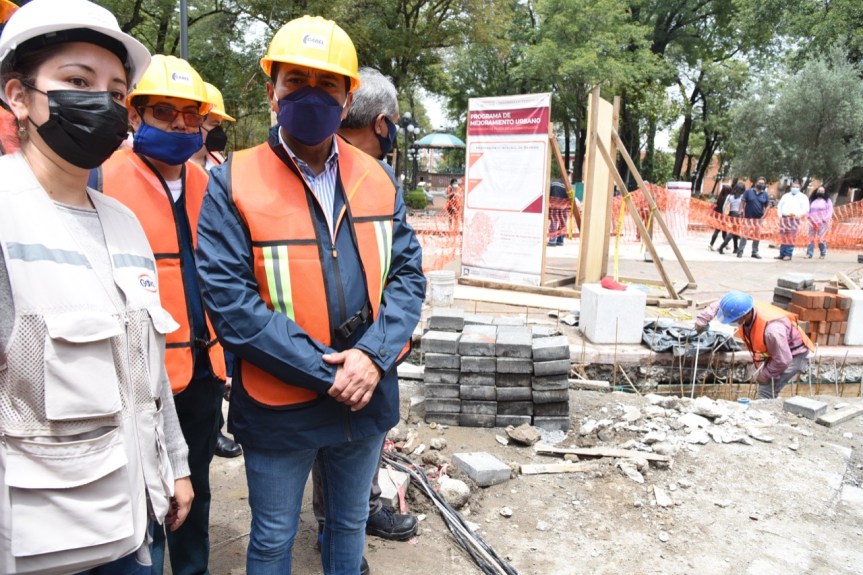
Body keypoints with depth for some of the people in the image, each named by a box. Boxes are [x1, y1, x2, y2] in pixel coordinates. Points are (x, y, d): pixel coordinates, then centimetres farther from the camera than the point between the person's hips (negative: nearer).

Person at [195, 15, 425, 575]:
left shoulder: (376, 178, 1)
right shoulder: (233, 183, -11)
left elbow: (408, 272, -1)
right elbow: (228, 298, -17)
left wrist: (373, 355, -17)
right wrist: (324, 370, -20)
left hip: (368, 397, 4)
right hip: (279, 407, -3)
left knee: (351, 523, 24)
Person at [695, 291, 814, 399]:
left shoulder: (771, 329, -43)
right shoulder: (743, 308, -21)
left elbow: (783, 361, -33)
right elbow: (720, 304, 1)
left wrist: (764, 375, -19)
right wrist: (702, 318, -9)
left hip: (793, 355, -8)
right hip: (776, 352, 9)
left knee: (766, 392, -17)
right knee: (764, 387, 18)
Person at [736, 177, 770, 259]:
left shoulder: (765, 194, 5)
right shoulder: (749, 191, -1)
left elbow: (767, 206, 8)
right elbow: (743, 202, -1)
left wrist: (763, 216, -3)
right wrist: (743, 214, -10)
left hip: (759, 218, 3)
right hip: (748, 217, -3)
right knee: (744, 234, -2)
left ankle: (754, 252, 19)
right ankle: (740, 251, 3)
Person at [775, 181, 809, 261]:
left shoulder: (803, 197, 7)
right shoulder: (786, 196, 20)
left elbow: (806, 209, -2)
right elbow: (779, 206, 19)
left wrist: (797, 215, -15)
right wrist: (780, 216, 5)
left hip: (794, 219, -4)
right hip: (783, 218, 4)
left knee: (791, 237, -8)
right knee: (783, 236, 2)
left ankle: (788, 255, -7)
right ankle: (782, 254, 6)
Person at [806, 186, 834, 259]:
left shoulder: (827, 200, 7)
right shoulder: (812, 201, 17)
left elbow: (830, 211, -1)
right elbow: (808, 210, 18)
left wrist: (825, 219, -12)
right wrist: (809, 217, 1)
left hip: (822, 223, -4)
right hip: (813, 222, 4)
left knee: (821, 238, -13)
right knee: (811, 238, -1)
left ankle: (823, 254, -4)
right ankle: (809, 254, 0)